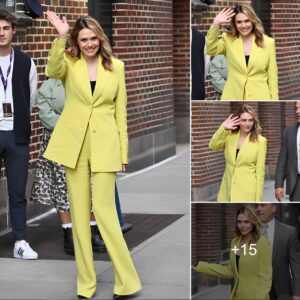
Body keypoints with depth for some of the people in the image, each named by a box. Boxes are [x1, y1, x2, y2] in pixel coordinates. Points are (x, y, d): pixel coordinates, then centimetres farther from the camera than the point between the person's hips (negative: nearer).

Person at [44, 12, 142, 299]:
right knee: (79, 212, 5)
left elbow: (120, 112, 7)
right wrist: (61, 37, -35)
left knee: (103, 209, -8)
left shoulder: (116, 66, 5)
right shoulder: (69, 63, 3)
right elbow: (52, 70, -22)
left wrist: (123, 152, 4)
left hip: (104, 145, -1)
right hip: (74, 144, 1)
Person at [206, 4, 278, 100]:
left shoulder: (268, 43, 4)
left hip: (259, 100, -1)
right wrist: (216, 24, -23)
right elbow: (211, 50, -14)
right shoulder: (228, 40, 6)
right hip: (233, 99, 1)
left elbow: (272, 77, 5)